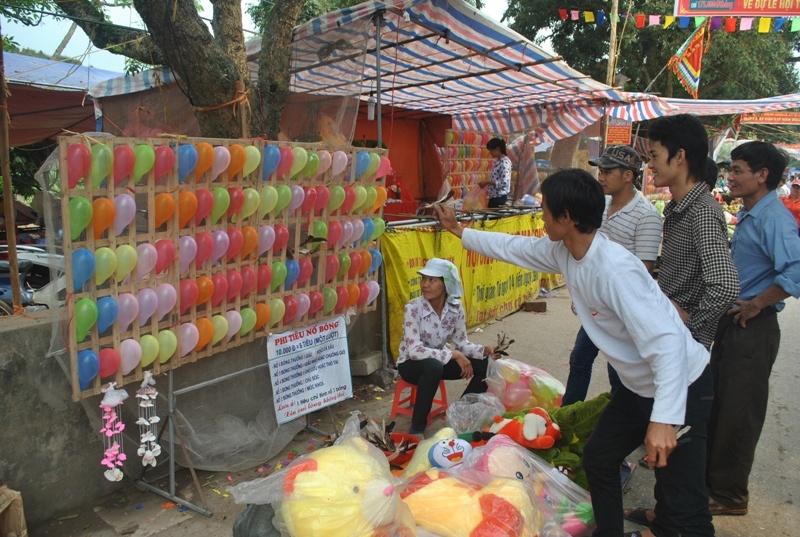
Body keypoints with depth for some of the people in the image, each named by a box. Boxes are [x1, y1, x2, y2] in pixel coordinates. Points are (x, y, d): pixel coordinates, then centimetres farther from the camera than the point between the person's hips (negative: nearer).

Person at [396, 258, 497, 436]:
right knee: (434, 366, -39)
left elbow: (461, 342, -2)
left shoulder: (456, 308, -11)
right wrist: (453, 355, -35)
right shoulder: (413, 308, -25)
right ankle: (417, 428, -23)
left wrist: (483, 350, -21)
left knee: (485, 364, -10)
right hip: (410, 364, -5)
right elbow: (414, 350, -31)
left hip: (439, 361, 5)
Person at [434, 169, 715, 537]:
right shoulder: (562, 251, -6)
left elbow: (667, 341, -34)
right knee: (597, 460, 19)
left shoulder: (614, 269, -32)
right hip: (638, 386, 9)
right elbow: (512, 247, 10)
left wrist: (663, 418, -39)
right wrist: (457, 231, 18)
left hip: (680, 387, -9)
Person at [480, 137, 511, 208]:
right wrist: (486, 183, 6)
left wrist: (487, 182, -19)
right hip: (493, 196, 9)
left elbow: (504, 182, -22)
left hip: (500, 197, -9)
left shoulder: (505, 162, -15)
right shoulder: (496, 161, 11)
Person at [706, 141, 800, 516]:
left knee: (738, 413, 3)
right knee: (716, 405, 19)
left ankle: (729, 495, 19)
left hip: (753, 328, -9)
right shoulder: (747, 215, 11)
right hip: (730, 322, 9)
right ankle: (710, 476, 36)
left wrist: (755, 305, -22)